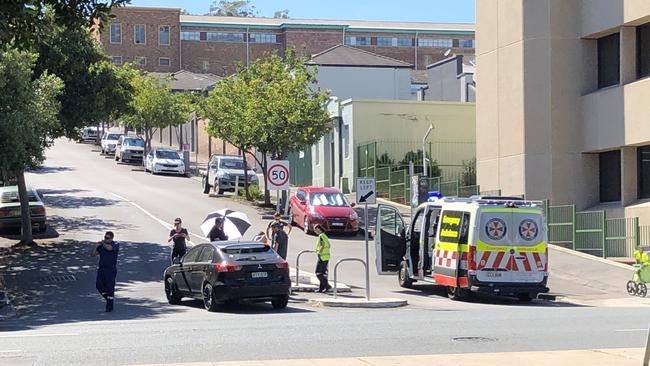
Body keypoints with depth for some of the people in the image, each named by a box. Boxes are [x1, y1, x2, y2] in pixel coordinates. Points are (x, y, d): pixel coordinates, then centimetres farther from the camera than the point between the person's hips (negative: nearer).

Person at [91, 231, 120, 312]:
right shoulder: (101, 246, 12)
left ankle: (110, 306, 5)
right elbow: (92, 254, 10)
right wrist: (96, 246, -2)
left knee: (110, 287, -5)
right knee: (99, 285, -8)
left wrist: (103, 243, -5)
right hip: (101, 268, 5)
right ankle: (108, 298, 16)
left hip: (111, 270, -5)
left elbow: (109, 248, -24)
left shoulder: (116, 244, -3)